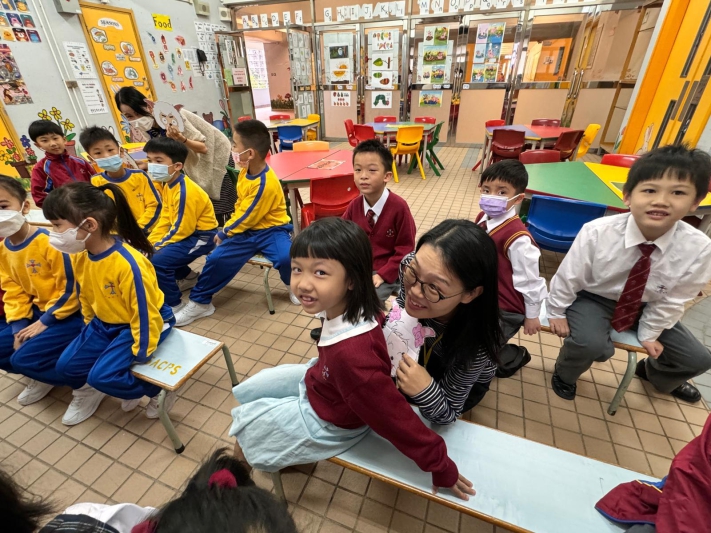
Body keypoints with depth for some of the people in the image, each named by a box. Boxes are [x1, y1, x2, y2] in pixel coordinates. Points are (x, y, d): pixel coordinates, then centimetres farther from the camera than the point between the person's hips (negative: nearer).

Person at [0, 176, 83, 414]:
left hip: (70, 313, -9)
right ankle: (42, 376, 22)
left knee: (24, 358, -16)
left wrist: (45, 322, -15)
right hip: (39, 312, 9)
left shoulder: (48, 241, -22)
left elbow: (70, 288, -19)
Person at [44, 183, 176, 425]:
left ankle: (157, 388, 5)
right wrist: (90, 327, 17)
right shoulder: (79, 256, -8)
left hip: (141, 324, -8)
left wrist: (141, 353, -18)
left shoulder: (129, 264, -35)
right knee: (66, 366, 2)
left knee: (102, 375, -16)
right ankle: (87, 390, 34)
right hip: (104, 323, 8)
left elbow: (144, 313, -27)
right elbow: (85, 297, 11)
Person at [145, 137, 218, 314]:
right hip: (187, 232, 10)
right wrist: (149, 243, 0)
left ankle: (173, 304, -3)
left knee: (157, 261, -21)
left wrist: (157, 246, -14)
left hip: (201, 236, -10)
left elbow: (182, 230, -23)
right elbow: (165, 220, 8)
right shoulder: (168, 185, 5)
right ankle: (186, 276, 31)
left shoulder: (186, 192, -25)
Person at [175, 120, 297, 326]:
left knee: (285, 258, -34)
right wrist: (226, 230, 9)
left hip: (271, 229, -7)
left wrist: (224, 233, -6)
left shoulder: (266, 183, -26)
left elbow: (246, 218, -18)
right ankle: (199, 302, 15)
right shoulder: (245, 172, 1)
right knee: (217, 259, -5)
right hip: (248, 230, 7)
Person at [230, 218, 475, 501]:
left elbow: (394, 416, -34)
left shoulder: (350, 353, -45)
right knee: (247, 391, 20)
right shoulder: (354, 307, -26)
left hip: (328, 420, -6)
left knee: (245, 422, 11)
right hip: (318, 381, 7)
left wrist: (441, 467, -23)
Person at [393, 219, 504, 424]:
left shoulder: (477, 340, -44)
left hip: (466, 382, -2)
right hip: (424, 348, 3)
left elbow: (447, 415, -30)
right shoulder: (412, 268, -34)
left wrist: (426, 391, -51)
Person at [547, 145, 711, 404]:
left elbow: (673, 300, -6)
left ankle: (655, 374, 46)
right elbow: (568, 276, -16)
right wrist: (557, 312, -7)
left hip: (646, 306, 5)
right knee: (591, 344, -31)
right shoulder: (597, 232, -30)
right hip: (593, 298, -4)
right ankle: (564, 374, 7)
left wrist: (649, 333, 1)